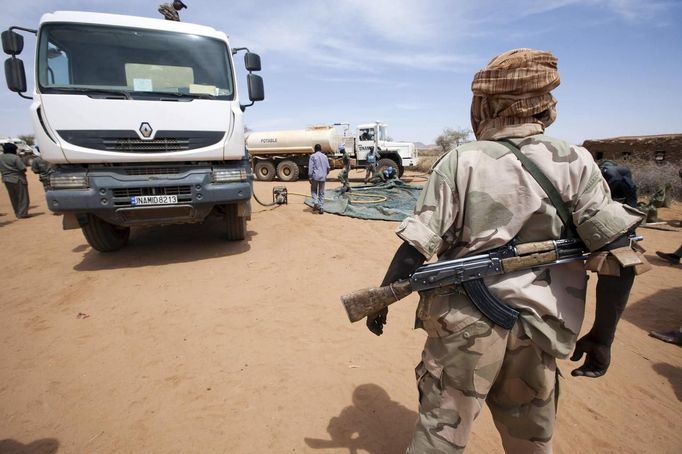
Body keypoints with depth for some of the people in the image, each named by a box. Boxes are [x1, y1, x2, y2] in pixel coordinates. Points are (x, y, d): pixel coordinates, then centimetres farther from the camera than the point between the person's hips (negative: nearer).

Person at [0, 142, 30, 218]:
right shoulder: (15, 157, -16)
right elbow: (23, 169, -18)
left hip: (6, 179, 7)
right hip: (18, 179, -7)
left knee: (13, 198, 15)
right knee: (23, 197, 1)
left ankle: (17, 213, 21)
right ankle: (22, 213, -2)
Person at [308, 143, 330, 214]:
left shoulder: (312, 156, -3)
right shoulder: (324, 156, 8)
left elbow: (310, 167, -9)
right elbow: (328, 167, 12)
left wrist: (310, 177, -6)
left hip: (315, 176, -3)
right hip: (323, 177, 3)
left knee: (313, 190, 14)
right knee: (321, 193, 8)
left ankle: (315, 203, -7)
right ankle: (321, 208, 6)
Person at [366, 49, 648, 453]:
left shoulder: (460, 163, -9)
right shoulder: (575, 162, -3)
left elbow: (414, 248, -11)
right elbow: (619, 256, -6)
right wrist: (602, 336, 5)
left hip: (462, 325, -2)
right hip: (535, 329, 3)